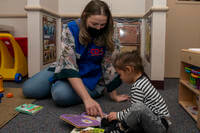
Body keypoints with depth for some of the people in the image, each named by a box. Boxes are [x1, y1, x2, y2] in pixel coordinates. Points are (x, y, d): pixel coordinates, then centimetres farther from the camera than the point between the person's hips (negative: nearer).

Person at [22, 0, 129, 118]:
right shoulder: (71, 29, -21)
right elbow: (69, 65, -29)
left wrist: (114, 95, -15)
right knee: (28, 89, -2)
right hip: (66, 70, 2)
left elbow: (111, 63, -15)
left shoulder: (110, 32, -20)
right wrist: (87, 98, -40)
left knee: (61, 95, -31)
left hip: (91, 78, -1)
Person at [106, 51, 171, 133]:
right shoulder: (143, 80, 8)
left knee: (138, 107, -32)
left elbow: (135, 109, -17)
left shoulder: (137, 87, -21)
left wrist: (118, 115, -3)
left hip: (161, 125, -10)